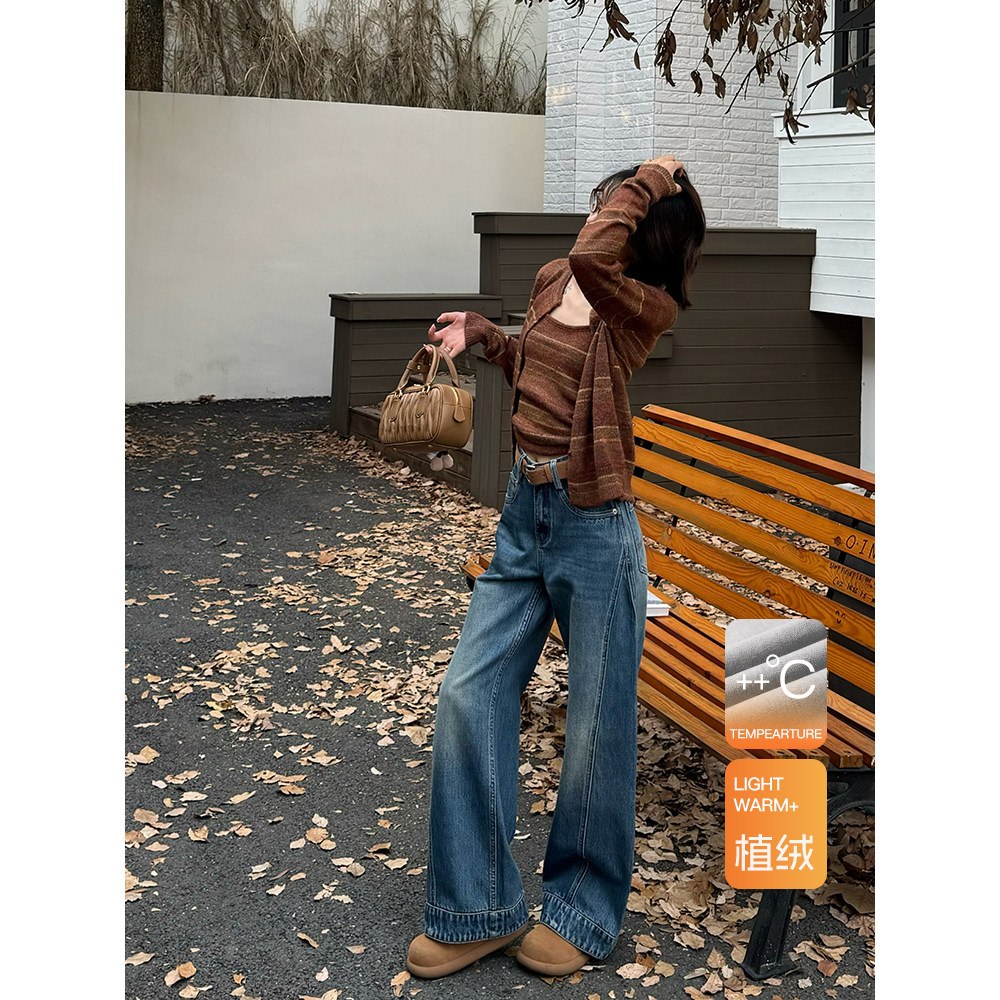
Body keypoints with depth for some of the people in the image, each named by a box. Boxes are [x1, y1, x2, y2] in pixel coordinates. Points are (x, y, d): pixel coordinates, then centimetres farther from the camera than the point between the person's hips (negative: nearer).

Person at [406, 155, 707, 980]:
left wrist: (650, 183, -21)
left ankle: (583, 913, 24)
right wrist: (480, 332, 15)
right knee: (468, 698, 3)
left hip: (595, 526, -6)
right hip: (524, 514, 7)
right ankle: (480, 909, 16)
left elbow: (591, 262, -34)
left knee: (597, 725, 5)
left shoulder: (647, 307, -10)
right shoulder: (551, 282, 8)